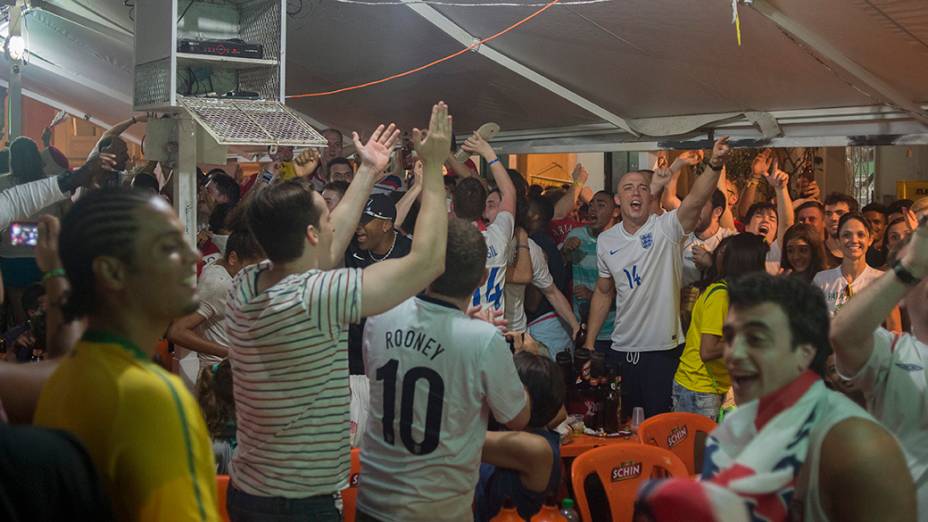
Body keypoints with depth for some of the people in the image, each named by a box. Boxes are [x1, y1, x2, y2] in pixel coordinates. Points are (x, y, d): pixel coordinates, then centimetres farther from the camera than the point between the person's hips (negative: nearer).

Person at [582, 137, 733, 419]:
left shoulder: (666, 228, -9)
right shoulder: (606, 240, 5)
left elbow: (696, 200, -30)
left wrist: (714, 165, -47)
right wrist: (589, 342, 14)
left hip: (663, 350, -4)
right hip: (620, 352, 4)